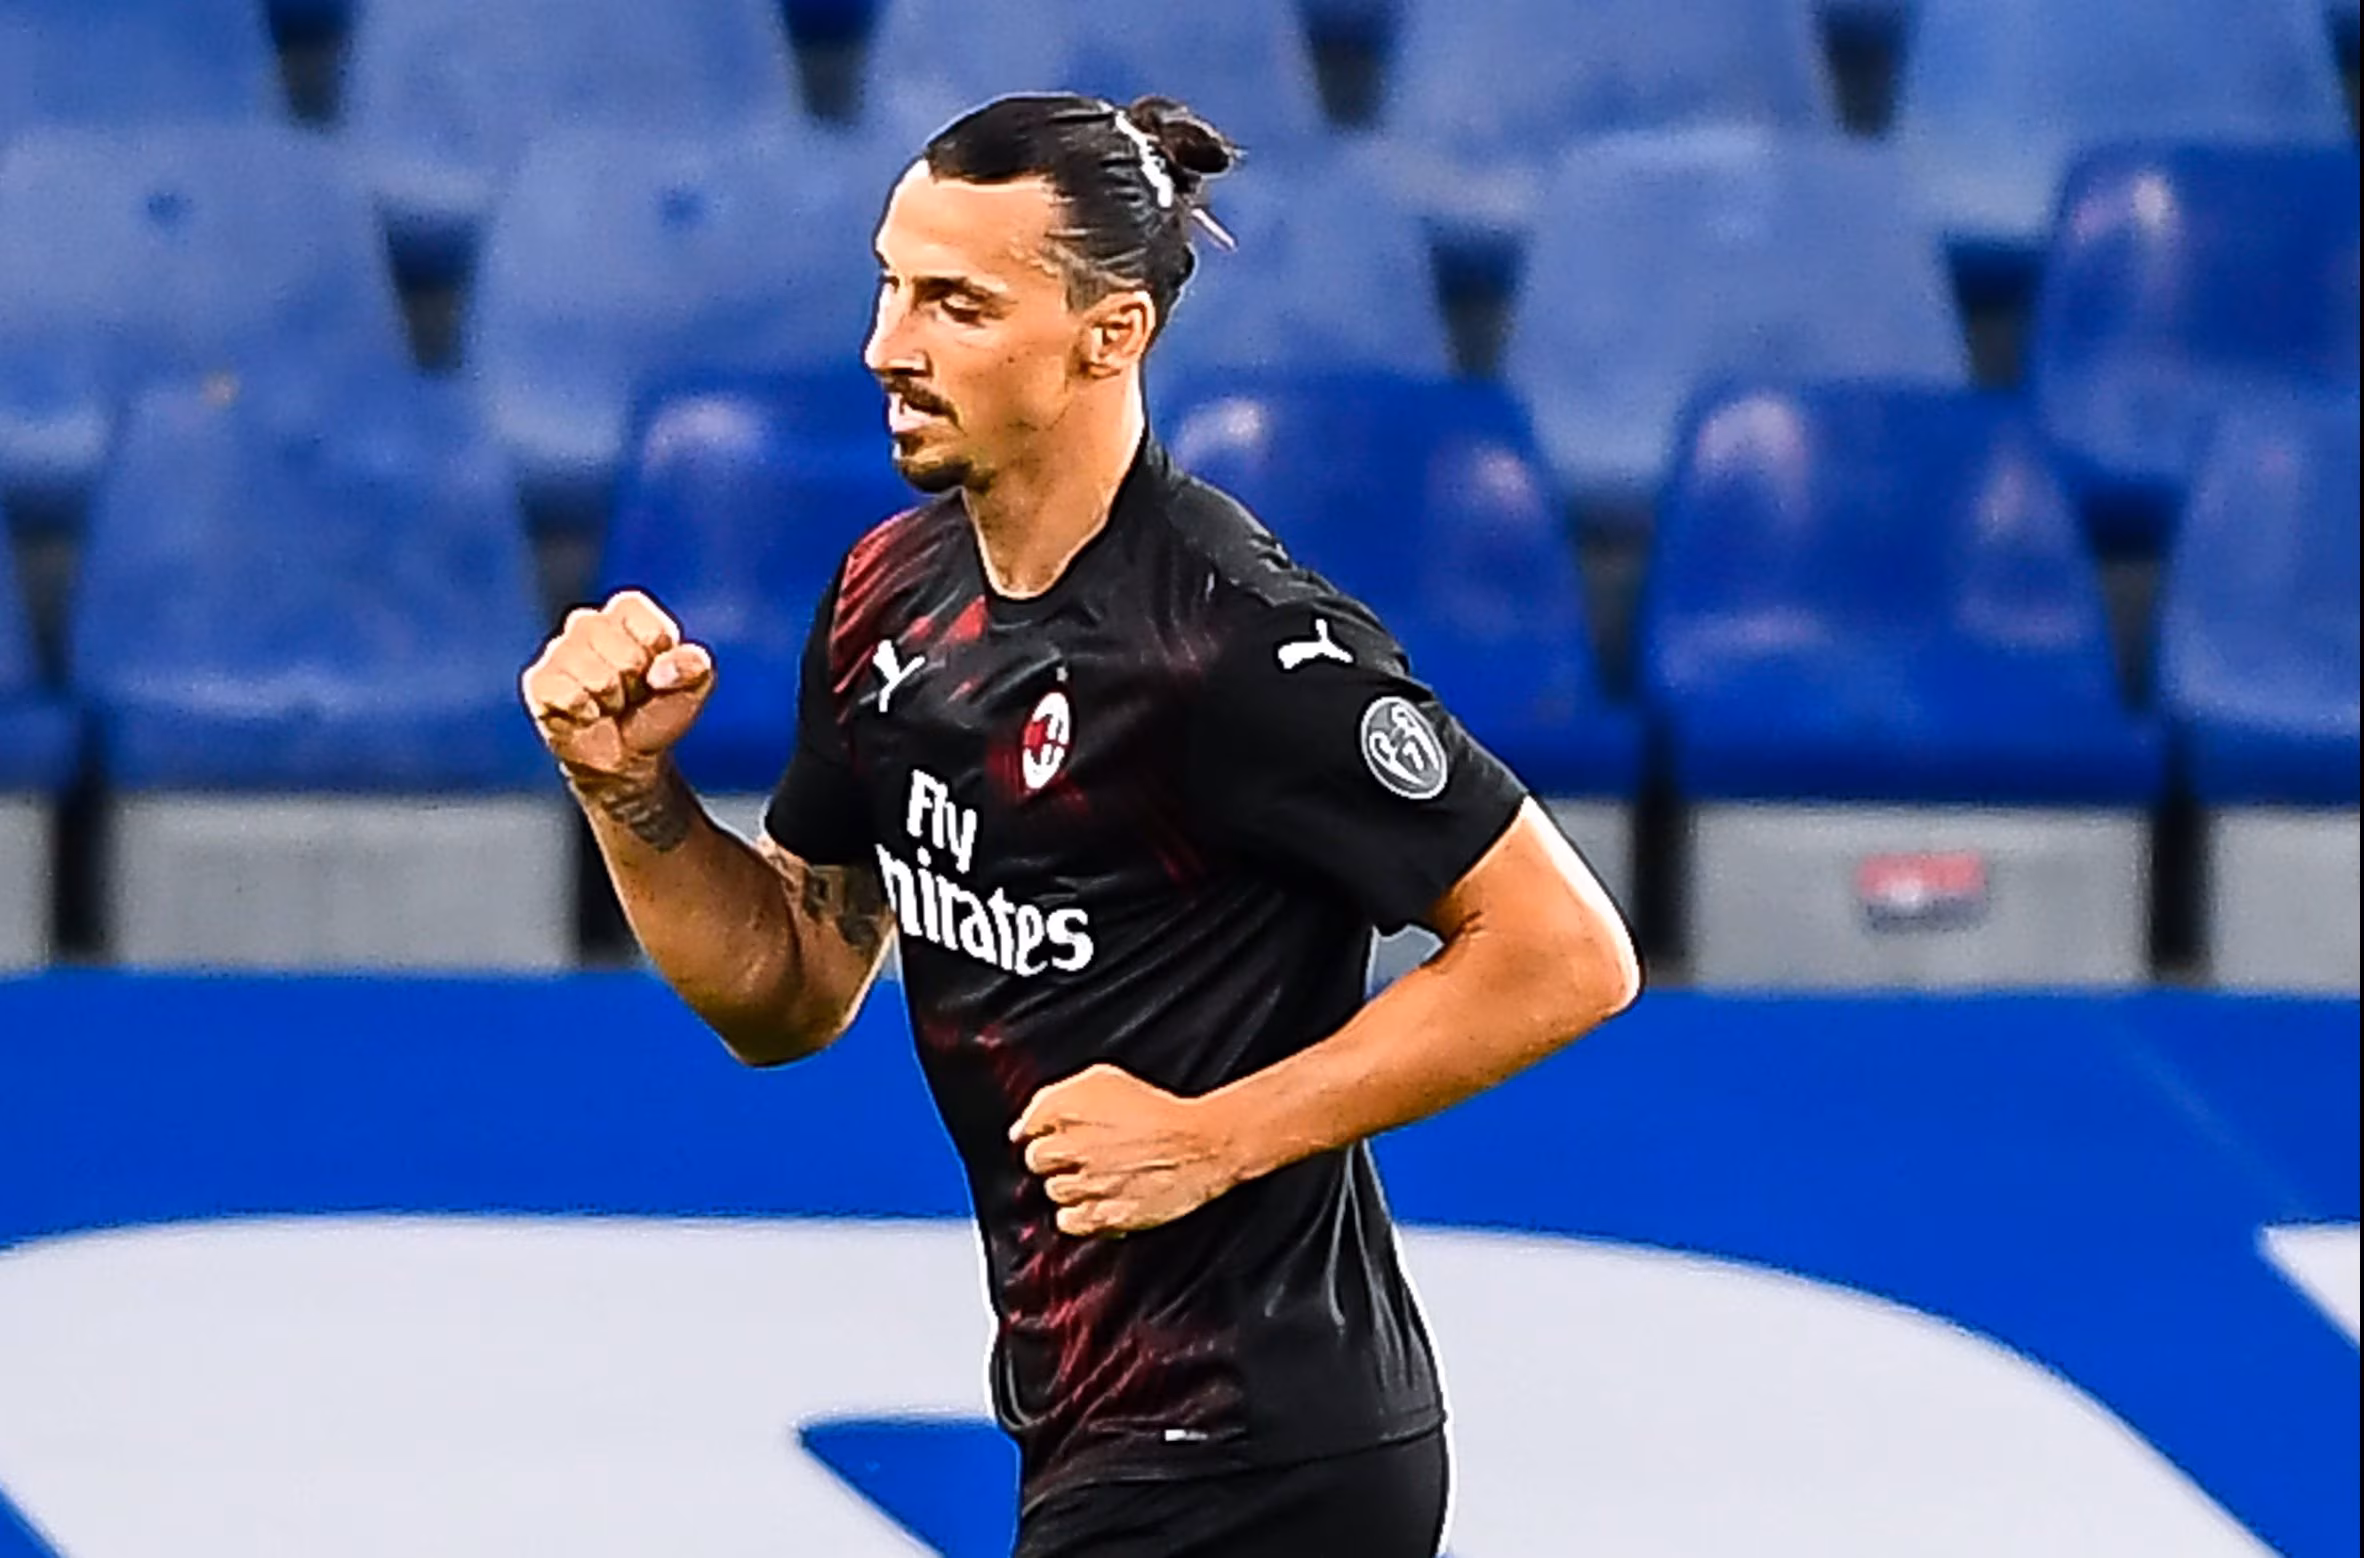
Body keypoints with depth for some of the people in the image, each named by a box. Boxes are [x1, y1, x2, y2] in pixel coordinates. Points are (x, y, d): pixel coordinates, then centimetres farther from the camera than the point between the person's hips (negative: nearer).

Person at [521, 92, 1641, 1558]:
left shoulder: (1238, 638, -20)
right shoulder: (895, 591, 5)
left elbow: (1567, 956, -19)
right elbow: (790, 997, 14)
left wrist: (1212, 1138, -21)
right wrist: (631, 787, -3)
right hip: (1093, 1431, 8)